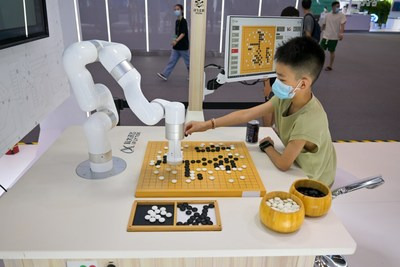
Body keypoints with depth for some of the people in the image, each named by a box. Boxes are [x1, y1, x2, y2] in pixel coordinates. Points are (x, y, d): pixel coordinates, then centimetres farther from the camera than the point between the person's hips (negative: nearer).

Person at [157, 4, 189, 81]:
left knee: (188, 62, 5)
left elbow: (183, 33, -24)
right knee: (172, 61, 6)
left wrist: (176, 40, -37)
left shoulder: (183, 21, -14)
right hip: (176, 47, 8)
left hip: (183, 46, -8)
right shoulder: (177, 21, 11)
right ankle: (165, 75, 6)